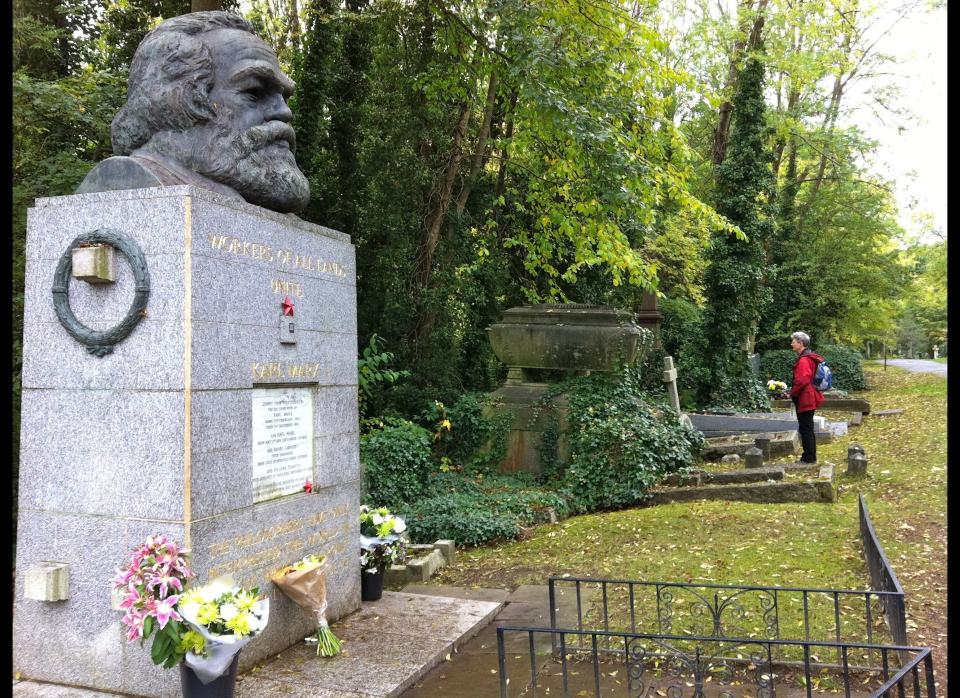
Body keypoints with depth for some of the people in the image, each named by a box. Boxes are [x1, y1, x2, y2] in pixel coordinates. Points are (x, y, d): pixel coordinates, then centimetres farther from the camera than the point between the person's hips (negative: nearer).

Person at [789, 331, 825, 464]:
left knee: (805, 428, -2)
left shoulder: (803, 360, -19)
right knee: (808, 428, 16)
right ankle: (810, 456, 23)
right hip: (809, 399, 10)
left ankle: (809, 457, 4)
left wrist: (792, 393, -12)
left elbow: (802, 381, -26)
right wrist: (794, 392, 16)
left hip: (805, 400, -10)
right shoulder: (810, 357, 13)